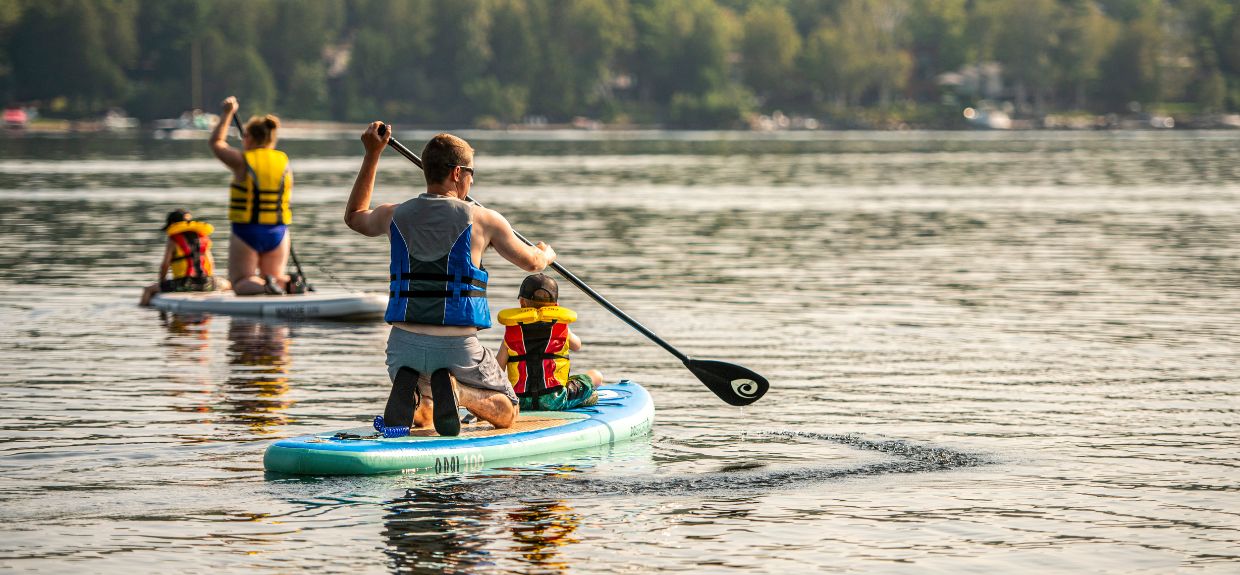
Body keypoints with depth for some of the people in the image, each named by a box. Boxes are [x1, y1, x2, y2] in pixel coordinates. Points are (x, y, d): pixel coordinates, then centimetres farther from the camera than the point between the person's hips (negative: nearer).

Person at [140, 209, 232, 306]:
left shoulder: (173, 241, 1)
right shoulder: (202, 239, 15)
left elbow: (165, 265, -3)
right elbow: (211, 264, 15)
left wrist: (161, 281, 14)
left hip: (183, 285, -3)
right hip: (206, 284, 4)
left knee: (148, 290, 14)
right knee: (226, 284, 35)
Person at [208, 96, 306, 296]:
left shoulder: (242, 161, -9)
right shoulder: (284, 161, 3)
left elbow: (216, 142, 6)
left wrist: (228, 113, 14)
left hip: (246, 232, -4)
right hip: (278, 233, 4)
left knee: (241, 283, 5)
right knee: (274, 277, 18)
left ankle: (264, 286, -28)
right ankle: (289, 282, -16)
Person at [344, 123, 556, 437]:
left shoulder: (394, 216, 4)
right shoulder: (483, 219, -4)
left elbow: (354, 216, 30)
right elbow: (531, 262, 13)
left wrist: (372, 155, 31)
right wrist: (546, 255, 38)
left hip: (404, 342, 4)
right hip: (457, 345, -3)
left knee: (421, 415, 30)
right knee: (506, 414, 17)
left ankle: (407, 391, -8)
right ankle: (455, 389, -15)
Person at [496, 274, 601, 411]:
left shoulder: (511, 334, 2)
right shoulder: (561, 329, 3)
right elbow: (577, 345, 26)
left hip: (519, 403, 1)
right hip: (555, 402, -1)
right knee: (596, 376, 18)